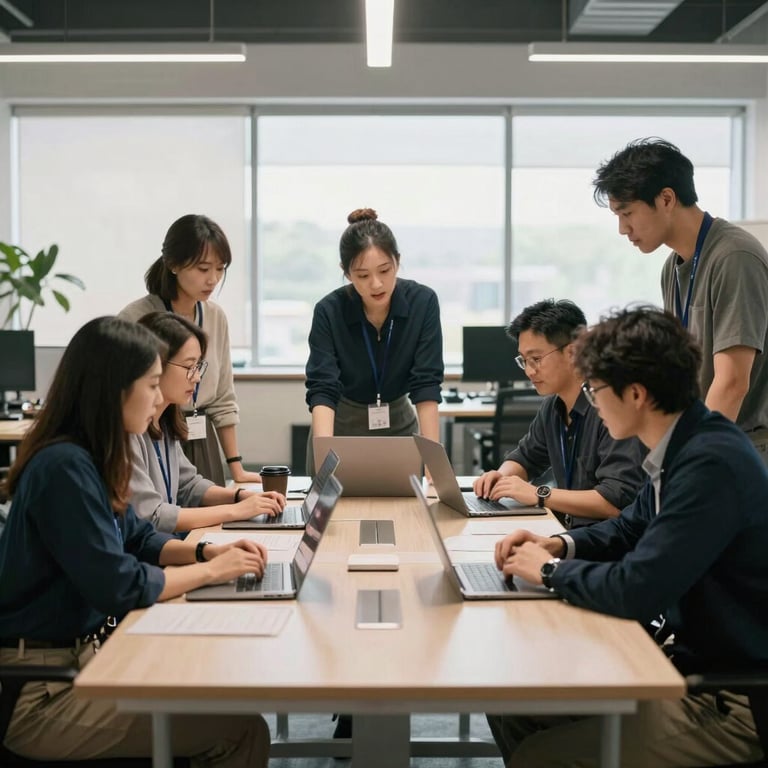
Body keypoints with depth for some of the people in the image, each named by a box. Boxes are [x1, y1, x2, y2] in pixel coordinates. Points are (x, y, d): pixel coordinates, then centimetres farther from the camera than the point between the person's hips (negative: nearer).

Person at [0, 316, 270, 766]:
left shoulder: (88, 458, 6)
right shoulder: (65, 467, -23)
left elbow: (135, 538, 18)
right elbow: (118, 587, -23)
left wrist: (207, 551, 2)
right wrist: (210, 571, -10)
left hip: (80, 653, 10)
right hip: (42, 690, -10)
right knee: (243, 731, -12)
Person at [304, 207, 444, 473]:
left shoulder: (423, 301, -19)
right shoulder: (329, 311, -23)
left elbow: (426, 384, -21)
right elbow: (321, 389, -30)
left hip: (399, 426, 1)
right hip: (342, 427, -1)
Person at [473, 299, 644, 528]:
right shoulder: (552, 406, 7)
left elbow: (618, 500, -25)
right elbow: (524, 457, 24)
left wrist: (539, 495, -21)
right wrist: (503, 477, 2)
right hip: (567, 531, 8)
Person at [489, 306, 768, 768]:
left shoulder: (711, 465, -27)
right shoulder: (683, 449, 4)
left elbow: (635, 590, -29)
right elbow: (630, 529, 20)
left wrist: (550, 570, -12)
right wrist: (560, 546, 2)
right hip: (689, 658, 9)